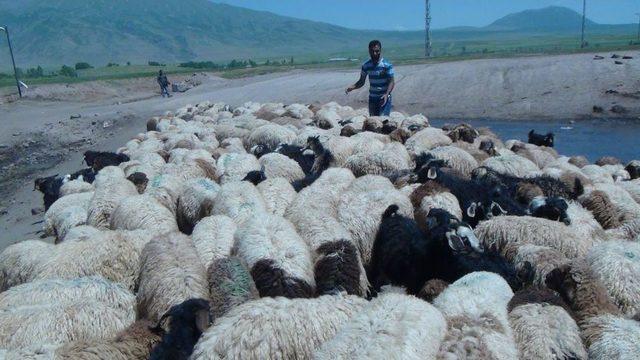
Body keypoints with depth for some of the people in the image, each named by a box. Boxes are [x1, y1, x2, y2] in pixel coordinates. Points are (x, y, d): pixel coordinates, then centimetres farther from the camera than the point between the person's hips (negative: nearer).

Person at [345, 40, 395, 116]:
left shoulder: (387, 65, -11)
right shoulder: (366, 66, 1)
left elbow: (392, 82, -12)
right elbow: (362, 82, 7)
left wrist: (387, 94, -29)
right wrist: (352, 87, -13)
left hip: (384, 98, -4)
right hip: (372, 98, 5)